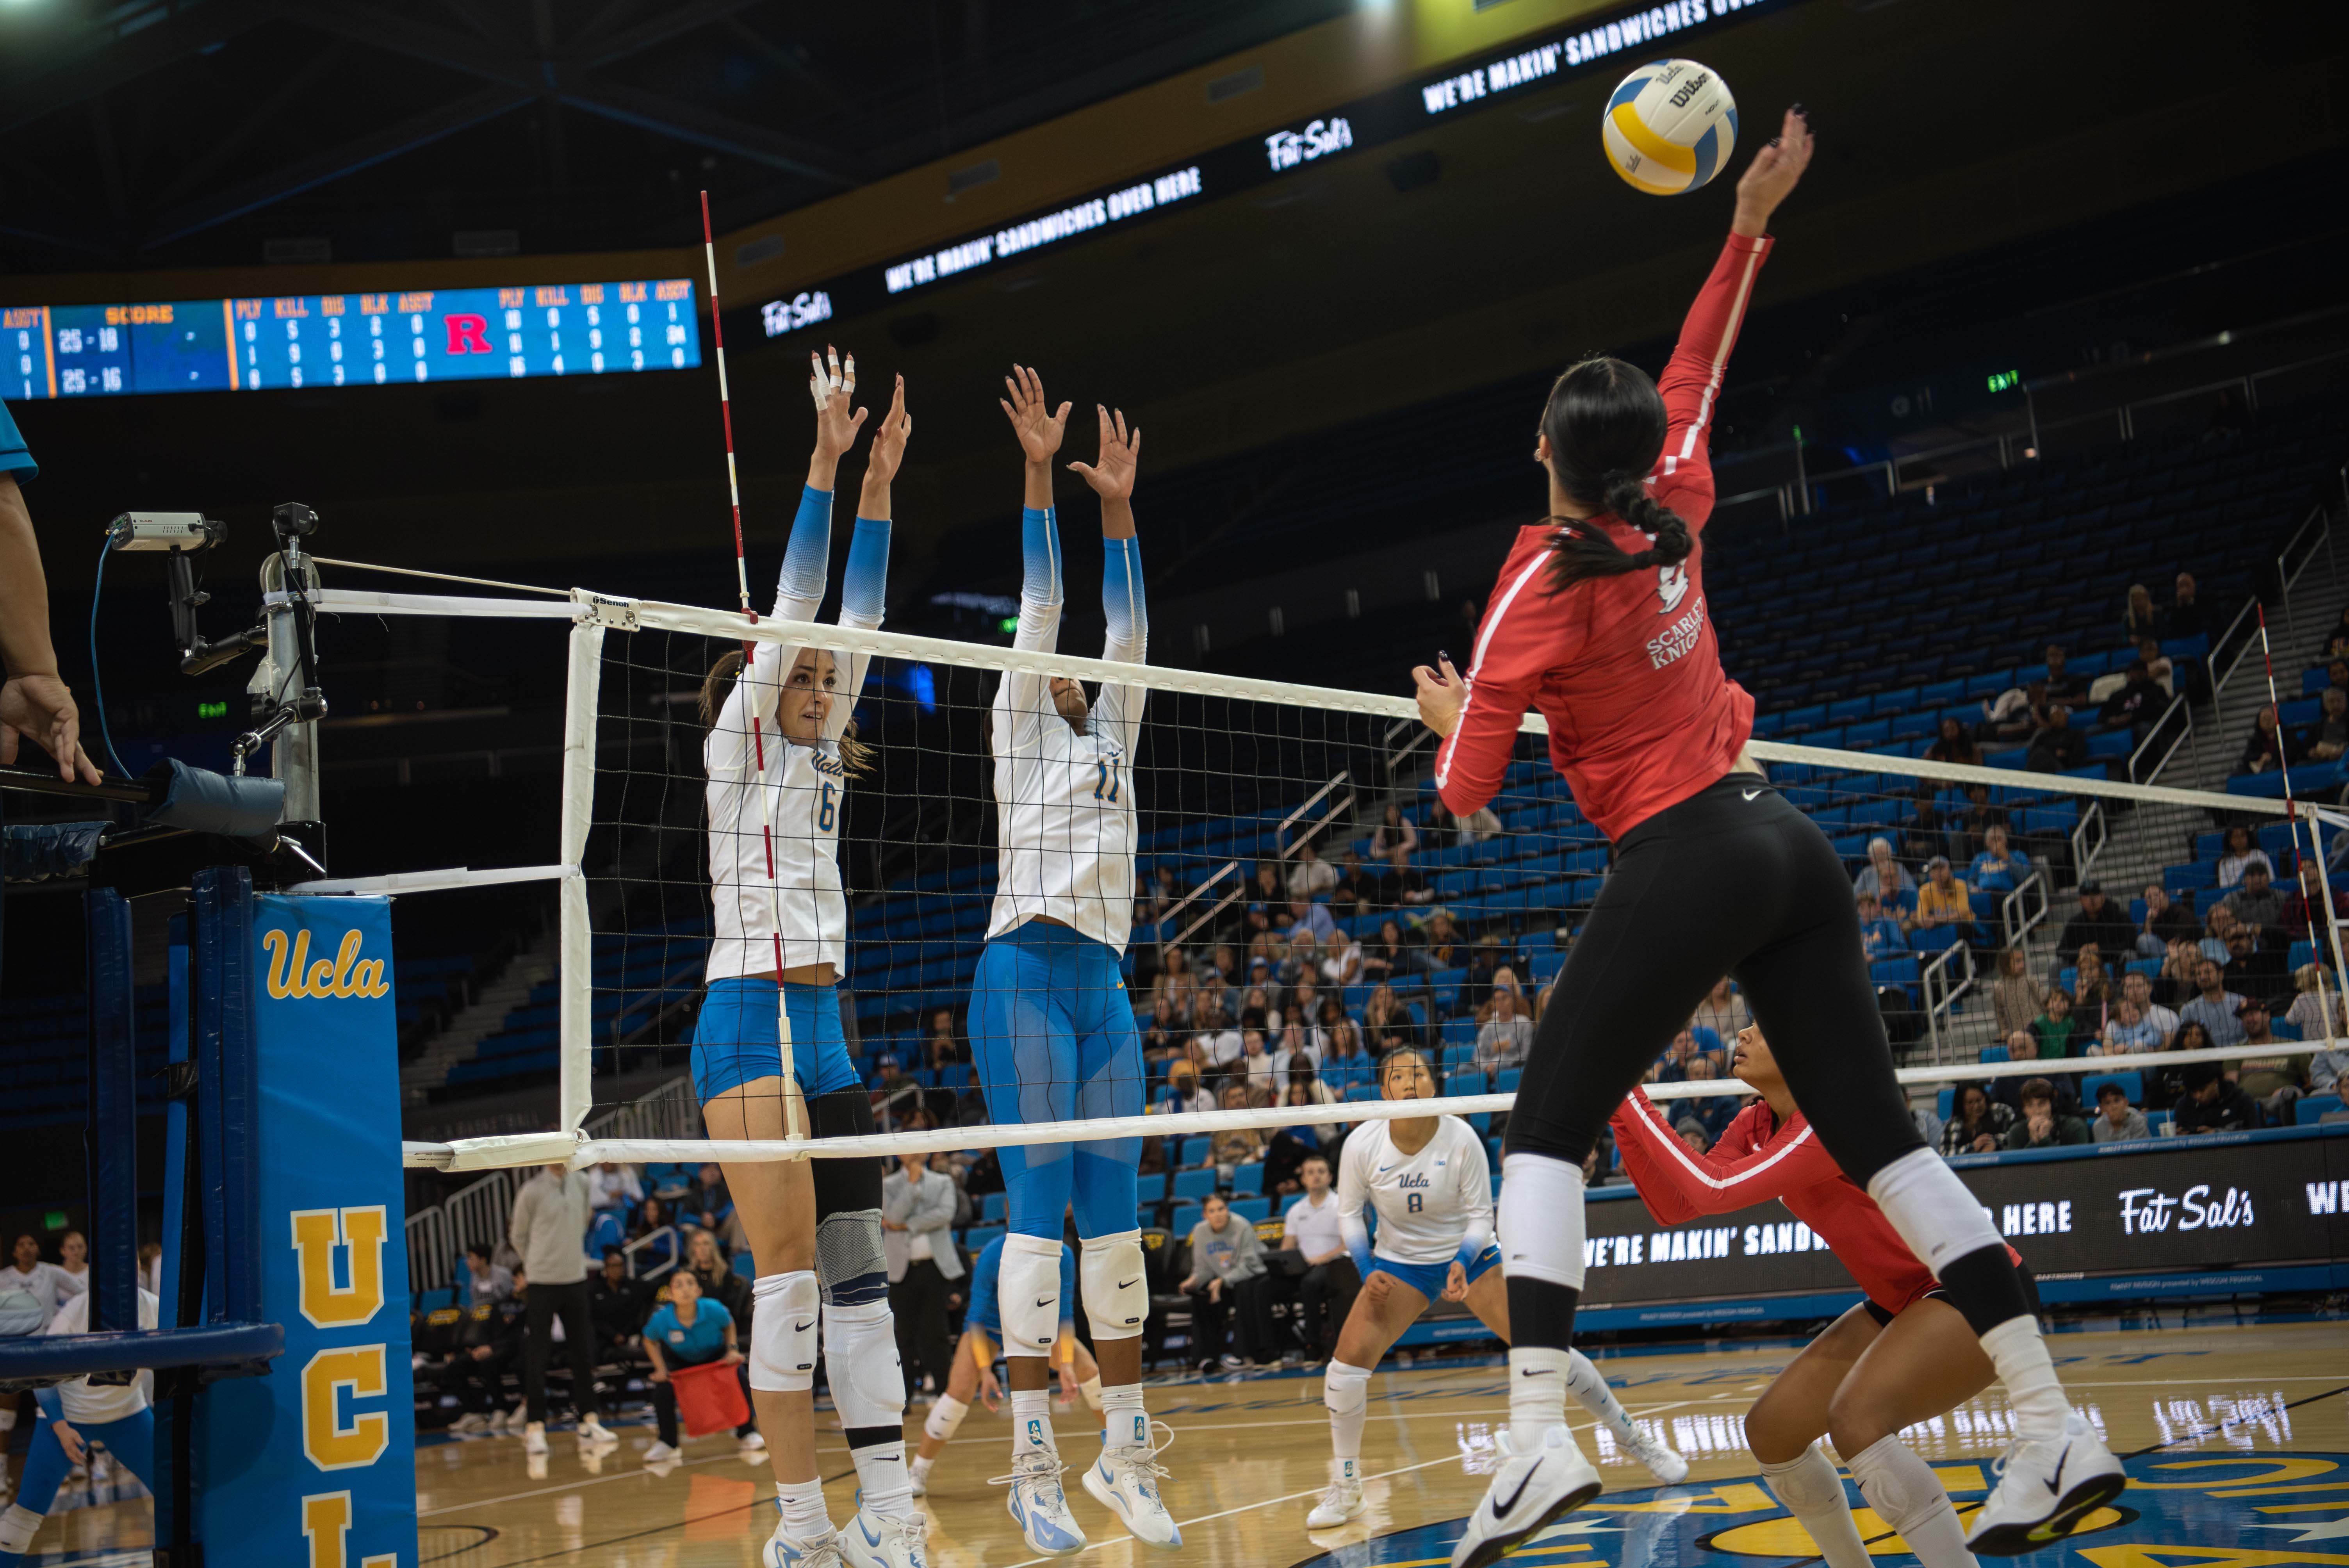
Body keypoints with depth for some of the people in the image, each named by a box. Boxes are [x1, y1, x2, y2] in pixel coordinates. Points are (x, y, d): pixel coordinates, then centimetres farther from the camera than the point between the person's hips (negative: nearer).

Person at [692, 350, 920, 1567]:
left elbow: (851, 623, 16)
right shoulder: (739, 745, -1)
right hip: (753, 1022, -8)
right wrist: (825, 462, -10)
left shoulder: (816, 757, 18)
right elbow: (789, 611, -8)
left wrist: (879, 484, 14)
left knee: (858, 1268, 4)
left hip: (823, 1026, 8)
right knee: (788, 1274, -10)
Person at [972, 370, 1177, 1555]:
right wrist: (1040, 476, -4)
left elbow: (1127, 632, 16)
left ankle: (1126, 1454, 8)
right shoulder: (1022, 732, 5)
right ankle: (1034, 1467, -8)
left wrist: (1117, 505, 16)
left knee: (1114, 1213, 4)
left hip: (1102, 985, 6)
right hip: (1027, 974, -6)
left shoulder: (1109, 737, 20)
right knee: (1039, 1209, -10)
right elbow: (1040, 609, -2)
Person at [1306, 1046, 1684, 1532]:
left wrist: (1461, 1264, -28)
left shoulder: (1461, 1138, -19)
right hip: (1398, 1264, 1)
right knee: (1348, 1359, -18)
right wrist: (1367, 1271, -19)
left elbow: (1481, 1215, -11)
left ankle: (1634, 1439, 14)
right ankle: (1345, 1490, -1)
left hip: (1469, 1256, -1)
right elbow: (1349, 1214, -4)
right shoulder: (1362, 1145, -16)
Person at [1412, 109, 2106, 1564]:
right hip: (1789, 842, 7)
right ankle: (2058, 1432, 5)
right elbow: (1697, 377, 26)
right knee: (1876, 1128, 7)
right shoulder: (1676, 517, 7)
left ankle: (1541, 1439, -11)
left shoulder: (1542, 583, -9)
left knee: (1547, 1129, 1)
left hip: (1684, 867, -7)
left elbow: (1466, 792, -7)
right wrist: (1748, 226, 33)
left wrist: (1450, 713, 14)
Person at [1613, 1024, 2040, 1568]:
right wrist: (1624, 1109, -8)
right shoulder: (1757, 1126, 2)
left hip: (1982, 1293, -9)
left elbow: (1716, 1191, -31)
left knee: (1856, 1419, -32)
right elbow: (1673, 1207, 0)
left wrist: (1633, 1106, -26)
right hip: (1903, 1301, 9)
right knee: (1770, 1431, 4)